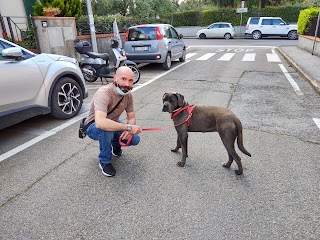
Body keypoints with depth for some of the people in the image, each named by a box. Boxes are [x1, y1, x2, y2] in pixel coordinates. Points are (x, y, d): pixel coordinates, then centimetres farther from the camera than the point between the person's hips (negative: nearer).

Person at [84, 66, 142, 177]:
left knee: (135, 139, -15)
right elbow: (100, 122, -49)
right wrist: (128, 127, -45)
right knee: (106, 129, -39)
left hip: (113, 124, 6)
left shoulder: (128, 94, -12)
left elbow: (131, 117, -5)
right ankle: (104, 162, -12)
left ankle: (115, 145, 19)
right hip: (93, 126, -6)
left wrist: (128, 130, -29)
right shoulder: (104, 93, -35)